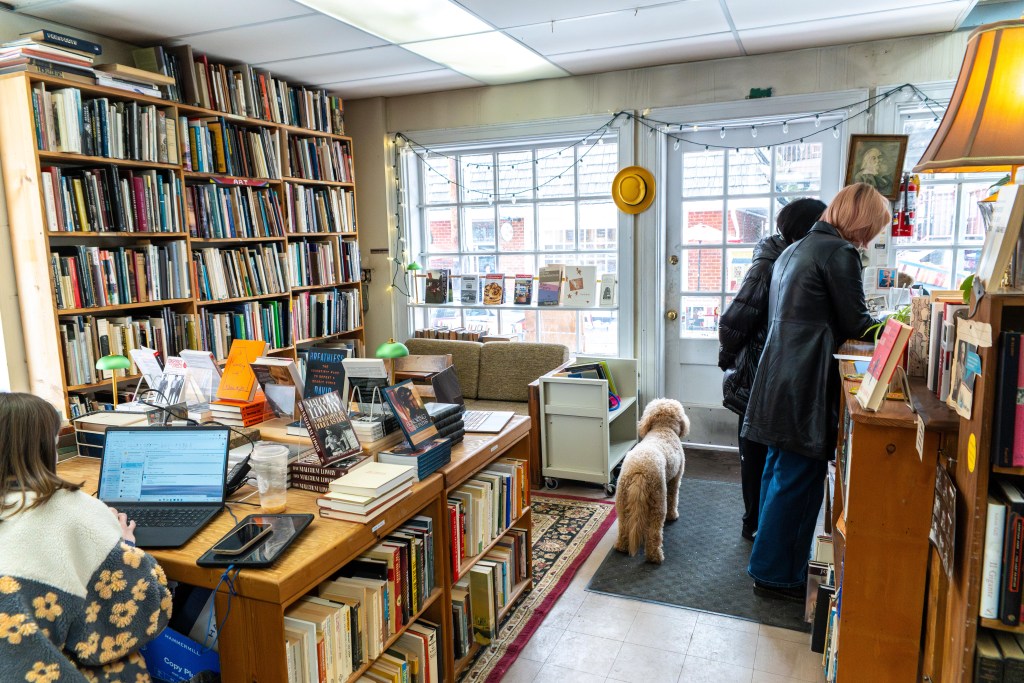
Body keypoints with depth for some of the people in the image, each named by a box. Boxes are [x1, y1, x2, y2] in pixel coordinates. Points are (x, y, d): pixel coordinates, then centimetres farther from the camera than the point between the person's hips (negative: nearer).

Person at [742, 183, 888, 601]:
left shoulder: (794, 250, 18)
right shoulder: (840, 253, -11)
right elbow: (855, 324, -7)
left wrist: (875, 322, 21)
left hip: (779, 375, 10)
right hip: (806, 383, -10)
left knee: (780, 470, 18)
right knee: (799, 479, 0)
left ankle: (772, 555, 32)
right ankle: (775, 574, 10)